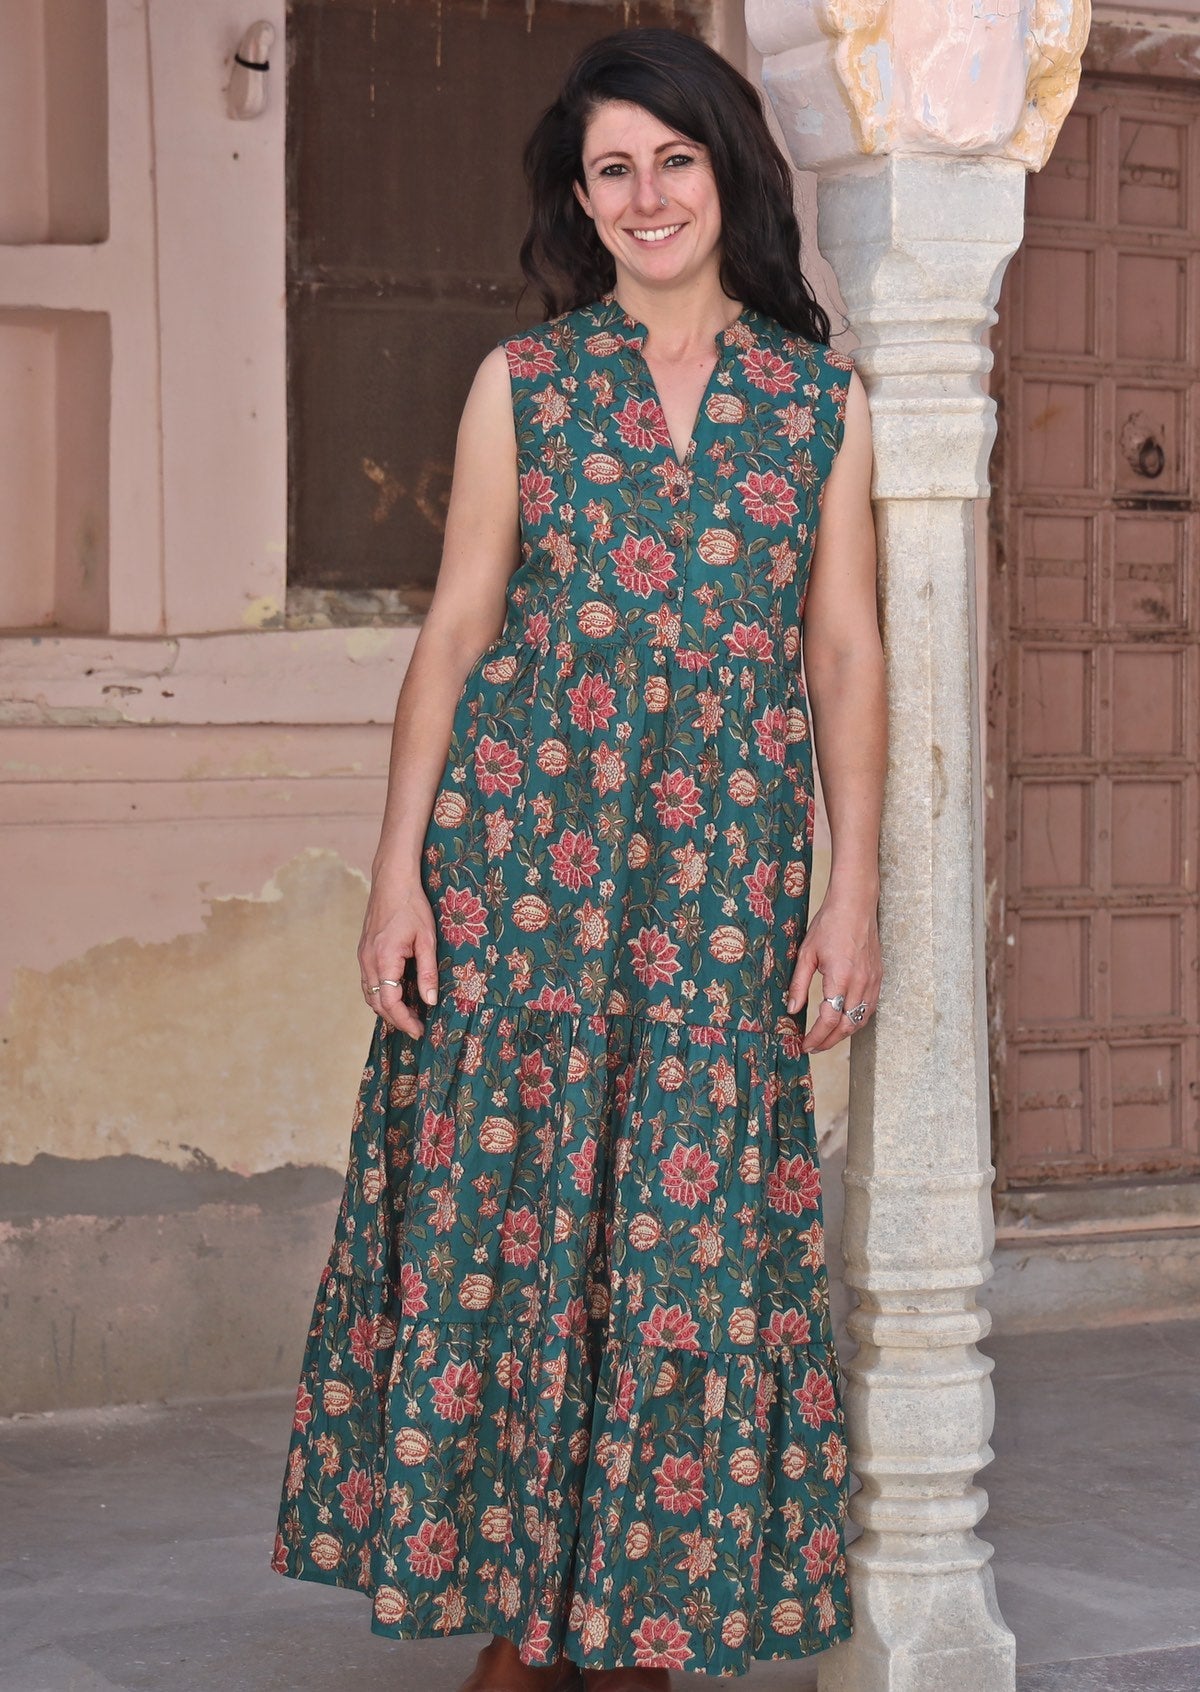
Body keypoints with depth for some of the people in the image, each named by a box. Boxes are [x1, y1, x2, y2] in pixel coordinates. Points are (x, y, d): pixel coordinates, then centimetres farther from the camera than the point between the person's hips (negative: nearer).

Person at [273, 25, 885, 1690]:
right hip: (521, 854, 0)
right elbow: (455, 629, 4)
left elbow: (848, 654, 7)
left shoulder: (824, 400, 7)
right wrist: (399, 866, -3)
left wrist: (855, 892, 1)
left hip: (725, 878, 0)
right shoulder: (523, 384, 6)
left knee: (693, 1237, 1)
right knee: (496, 1220, 0)